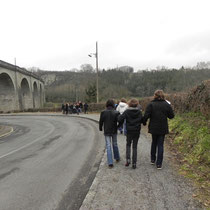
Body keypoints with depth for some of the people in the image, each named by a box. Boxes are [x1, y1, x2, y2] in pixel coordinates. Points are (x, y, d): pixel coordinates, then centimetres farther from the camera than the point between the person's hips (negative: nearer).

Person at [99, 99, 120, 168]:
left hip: (107, 132, -1)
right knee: (115, 145, 21)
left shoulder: (103, 112, -10)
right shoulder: (116, 113, -11)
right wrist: (118, 127, 10)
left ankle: (110, 163, 0)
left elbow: (101, 121, -3)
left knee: (108, 147, 3)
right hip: (114, 131, 1)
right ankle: (117, 158, 37)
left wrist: (100, 128, 13)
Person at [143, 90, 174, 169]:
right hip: (163, 128, 0)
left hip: (153, 128, 0)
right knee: (160, 145, 7)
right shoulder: (166, 105, -4)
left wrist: (144, 122, 4)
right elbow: (171, 116, 3)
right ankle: (159, 164, 8)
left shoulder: (151, 104, -9)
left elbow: (146, 115, -14)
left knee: (154, 143, 20)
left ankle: (152, 159, 31)